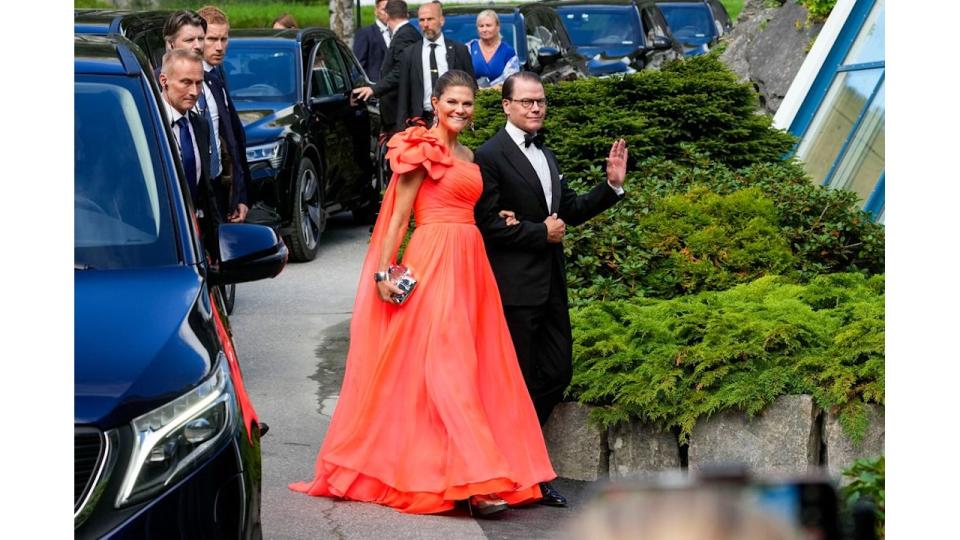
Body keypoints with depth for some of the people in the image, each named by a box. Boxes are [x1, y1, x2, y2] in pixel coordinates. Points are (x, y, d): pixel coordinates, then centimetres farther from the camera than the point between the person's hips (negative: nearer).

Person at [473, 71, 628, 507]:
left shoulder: (545, 155, 17)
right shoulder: (491, 155, -10)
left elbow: (570, 210, 20)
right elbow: (488, 223, -17)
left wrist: (612, 185, 8)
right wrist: (541, 232, -13)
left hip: (550, 283, 8)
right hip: (515, 286, -8)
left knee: (557, 373, 9)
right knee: (519, 380, -1)